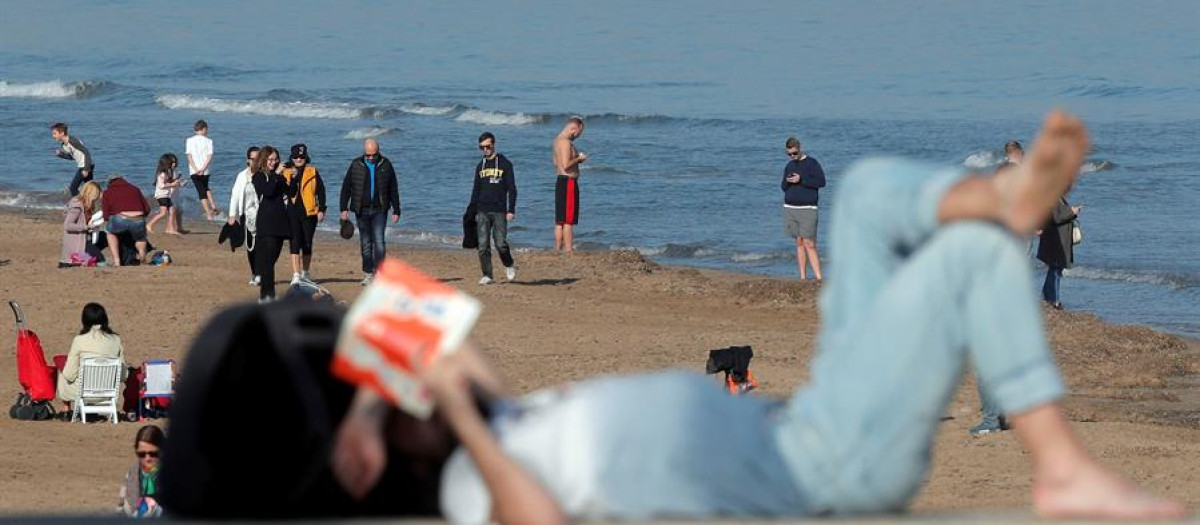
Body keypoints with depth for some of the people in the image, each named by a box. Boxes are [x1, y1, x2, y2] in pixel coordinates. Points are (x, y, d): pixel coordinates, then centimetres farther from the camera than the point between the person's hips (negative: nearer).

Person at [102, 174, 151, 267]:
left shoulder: (108, 192, 21)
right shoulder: (135, 189, 26)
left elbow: (106, 216, 19)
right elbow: (147, 209, 24)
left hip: (120, 221, -2)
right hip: (138, 220, 2)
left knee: (111, 233, 33)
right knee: (140, 237, 37)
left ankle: (116, 260, 18)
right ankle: (142, 252, 8)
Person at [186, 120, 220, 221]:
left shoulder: (190, 140, -1)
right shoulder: (208, 141, -2)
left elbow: (189, 156, -7)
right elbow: (209, 157, -10)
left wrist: (196, 169, -11)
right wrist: (203, 169, -12)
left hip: (194, 171, -1)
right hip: (205, 170, 1)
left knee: (201, 192, 3)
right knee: (206, 187, 27)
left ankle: (209, 214, 0)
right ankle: (213, 206, 15)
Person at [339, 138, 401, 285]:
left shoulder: (385, 165, 3)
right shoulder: (356, 165, 3)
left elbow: (393, 189, 7)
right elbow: (346, 187, 5)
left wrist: (396, 211, 4)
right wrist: (344, 208, -3)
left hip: (379, 210, -1)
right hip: (361, 211, 1)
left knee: (379, 241, -12)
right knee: (366, 243, 5)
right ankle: (368, 274, 11)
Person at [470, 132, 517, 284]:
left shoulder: (504, 163, 0)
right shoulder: (480, 166, 13)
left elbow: (512, 189, -2)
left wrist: (511, 210, -9)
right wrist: (473, 212, 13)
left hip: (499, 211, -4)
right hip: (482, 212, 4)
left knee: (500, 243, -9)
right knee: (483, 245, -2)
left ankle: (509, 266, 17)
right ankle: (487, 275, 2)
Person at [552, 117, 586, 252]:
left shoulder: (558, 140, 15)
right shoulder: (566, 142, -16)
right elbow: (566, 165, -25)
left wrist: (577, 158, 17)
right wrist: (579, 159, -9)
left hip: (560, 181, 10)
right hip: (568, 182, -10)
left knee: (560, 221, 12)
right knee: (568, 221, -9)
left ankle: (557, 250, 15)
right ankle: (568, 251, -9)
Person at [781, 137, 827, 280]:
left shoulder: (811, 163, -2)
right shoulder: (789, 166, 15)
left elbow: (821, 181, -12)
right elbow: (784, 188, 19)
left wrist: (801, 180, -16)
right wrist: (787, 182, -5)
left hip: (807, 208, -5)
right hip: (790, 209, 5)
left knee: (809, 244, -12)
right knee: (799, 242, 6)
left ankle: (818, 277, -14)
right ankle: (802, 277, 8)